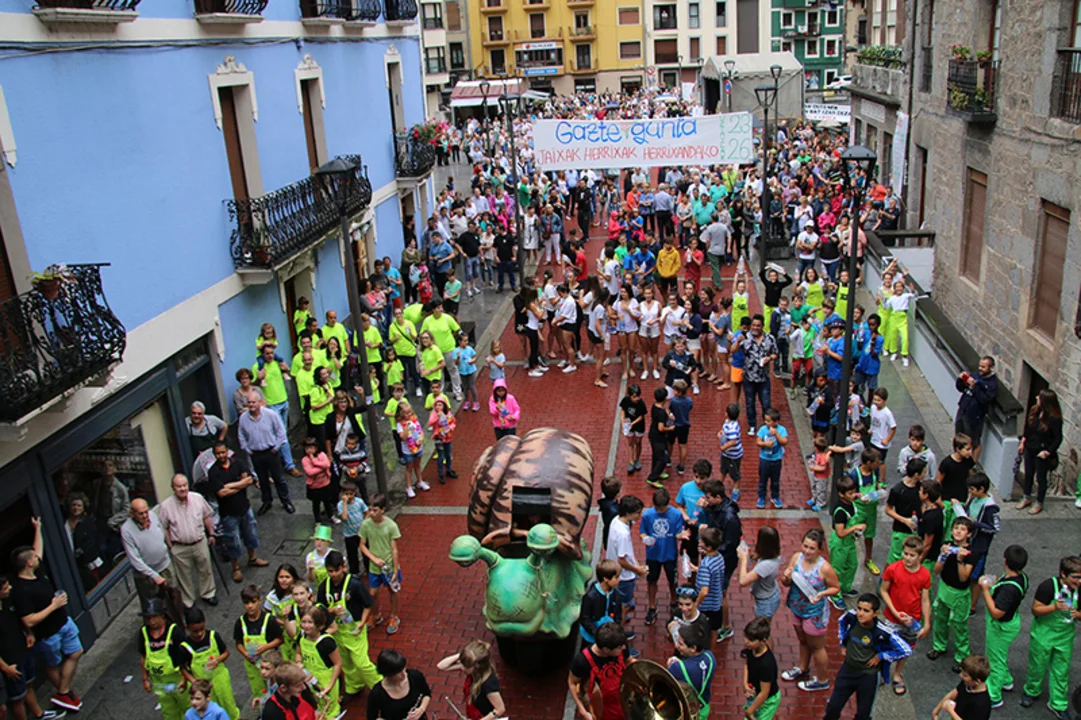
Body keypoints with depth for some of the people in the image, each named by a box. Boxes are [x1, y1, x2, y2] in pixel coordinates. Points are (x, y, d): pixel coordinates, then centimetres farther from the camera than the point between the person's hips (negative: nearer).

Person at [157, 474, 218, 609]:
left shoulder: (198, 498, -9)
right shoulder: (165, 506, -17)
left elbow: (207, 516, 6)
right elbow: (163, 528, -8)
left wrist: (211, 534, 11)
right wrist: (170, 546, -7)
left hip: (200, 543, 2)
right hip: (180, 548, -2)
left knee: (205, 570, 18)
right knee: (184, 576, 13)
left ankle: (208, 594, 41)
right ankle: (187, 602, 31)